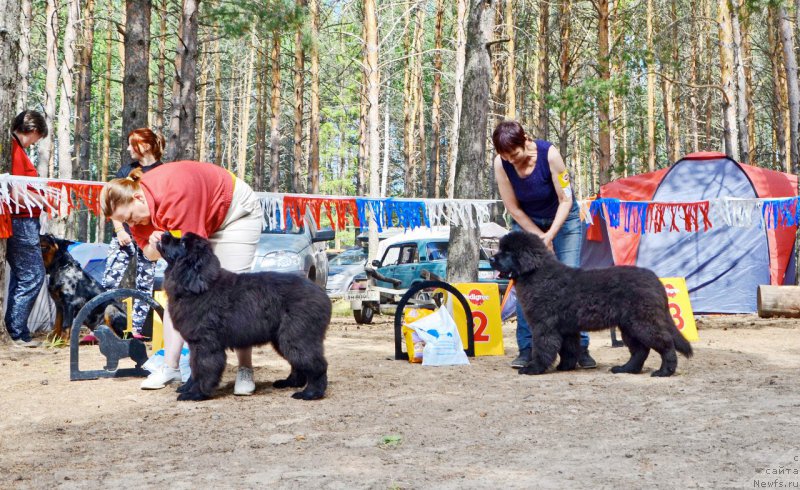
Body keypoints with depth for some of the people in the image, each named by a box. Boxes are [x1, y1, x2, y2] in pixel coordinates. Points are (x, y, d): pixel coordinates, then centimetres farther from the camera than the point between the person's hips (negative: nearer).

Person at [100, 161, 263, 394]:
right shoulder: (134, 205, -12)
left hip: (235, 214, -8)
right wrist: (154, 248, -29)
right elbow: (148, 252, -6)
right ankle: (170, 367, 1)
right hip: (193, 222, 8)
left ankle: (245, 371, -8)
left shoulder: (175, 194, -38)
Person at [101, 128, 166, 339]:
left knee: (145, 284, 2)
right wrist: (119, 230, -2)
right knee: (109, 281, -4)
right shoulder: (126, 170, 12)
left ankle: (137, 330, 9)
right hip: (124, 234, 3)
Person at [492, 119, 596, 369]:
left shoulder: (549, 154, -28)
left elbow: (566, 201, -20)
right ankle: (526, 348, -3)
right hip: (526, 221, 2)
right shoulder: (501, 164, -22)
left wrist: (549, 236, -27)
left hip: (562, 218, -2)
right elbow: (513, 208, -13)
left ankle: (580, 348, -3)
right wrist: (539, 238, -15)